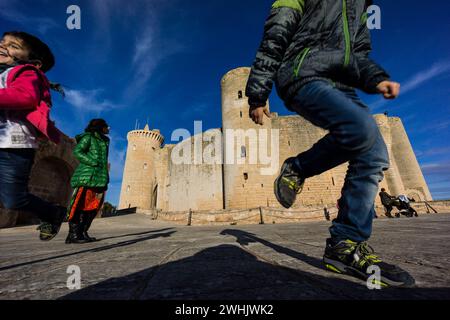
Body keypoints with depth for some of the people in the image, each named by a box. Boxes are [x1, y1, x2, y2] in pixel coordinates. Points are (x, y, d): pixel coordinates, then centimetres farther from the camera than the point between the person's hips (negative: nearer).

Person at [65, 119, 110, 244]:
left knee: (94, 206, 3)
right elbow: (77, 151, -8)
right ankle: (73, 234, -4)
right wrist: (94, 163, -16)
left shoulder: (104, 141, 24)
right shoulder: (88, 137, 4)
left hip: (100, 177, 8)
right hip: (87, 176, -8)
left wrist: (106, 177, 16)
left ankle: (82, 233, 8)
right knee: (80, 205, -7)